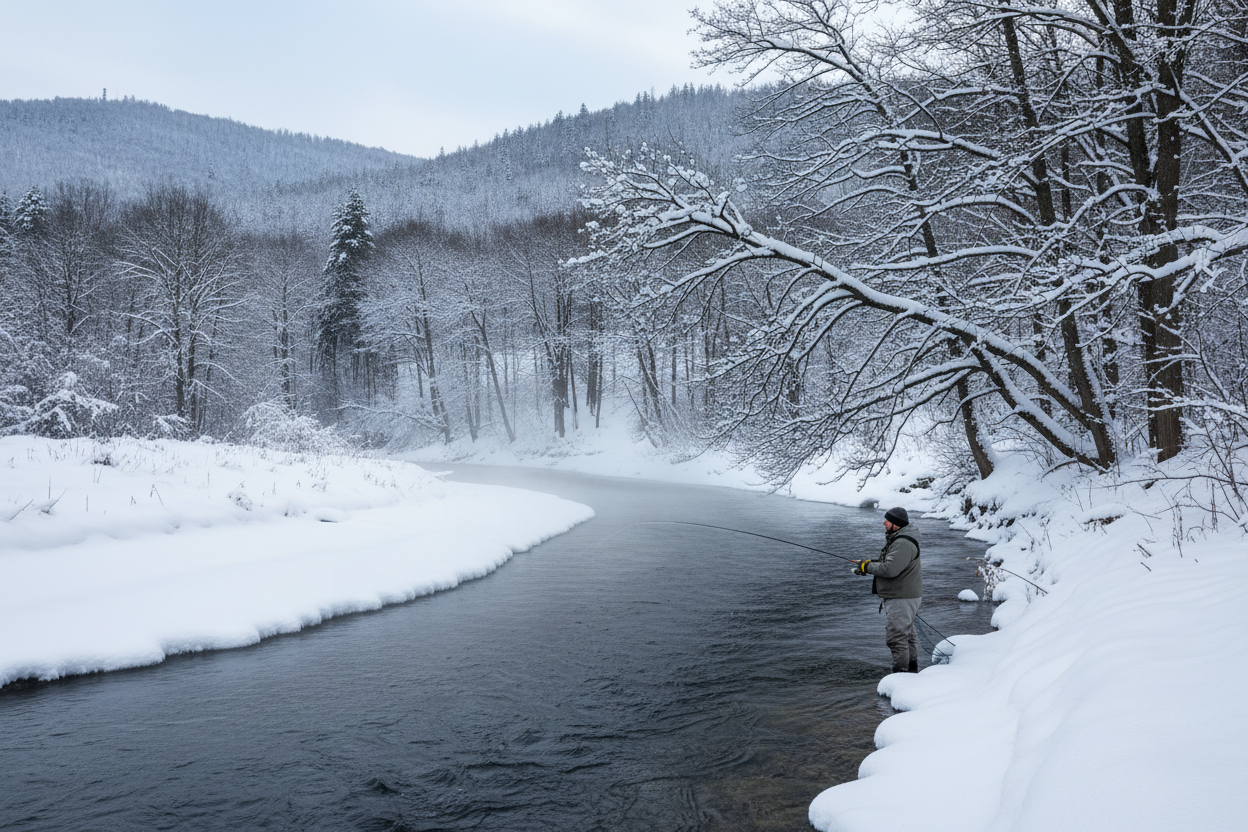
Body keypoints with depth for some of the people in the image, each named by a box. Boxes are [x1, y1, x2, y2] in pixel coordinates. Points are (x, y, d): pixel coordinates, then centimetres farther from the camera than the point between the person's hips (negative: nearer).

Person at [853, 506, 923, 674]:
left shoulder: (903, 544, -23)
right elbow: (885, 561, 22)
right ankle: (912, 668, 30)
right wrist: (869, 562, 4)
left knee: (897, 636, -8)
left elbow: (890, 569, -31)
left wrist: (867, 567, -18)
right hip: (898, 596, 12)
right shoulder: (896, 539, 13)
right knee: (908, 633, 19)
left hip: (902, 598, -12)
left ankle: (901, 671, -4)